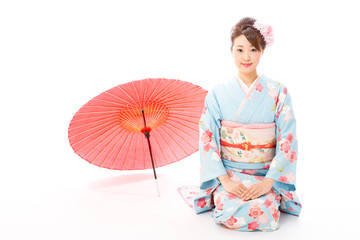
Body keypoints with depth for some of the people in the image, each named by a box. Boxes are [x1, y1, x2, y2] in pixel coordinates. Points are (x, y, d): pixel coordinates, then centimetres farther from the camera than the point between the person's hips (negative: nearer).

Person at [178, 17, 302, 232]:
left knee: (262, 212, -26)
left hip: (266, 176, 0)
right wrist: (225, 180, -15)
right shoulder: (217, 94, -1)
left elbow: (287, 141, -5)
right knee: (232, 214, -26)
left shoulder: (279, 93, -1)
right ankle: (222, 196, 10)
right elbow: (208, 140, -4)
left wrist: (268, 182, -16)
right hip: (228, 174, 0)